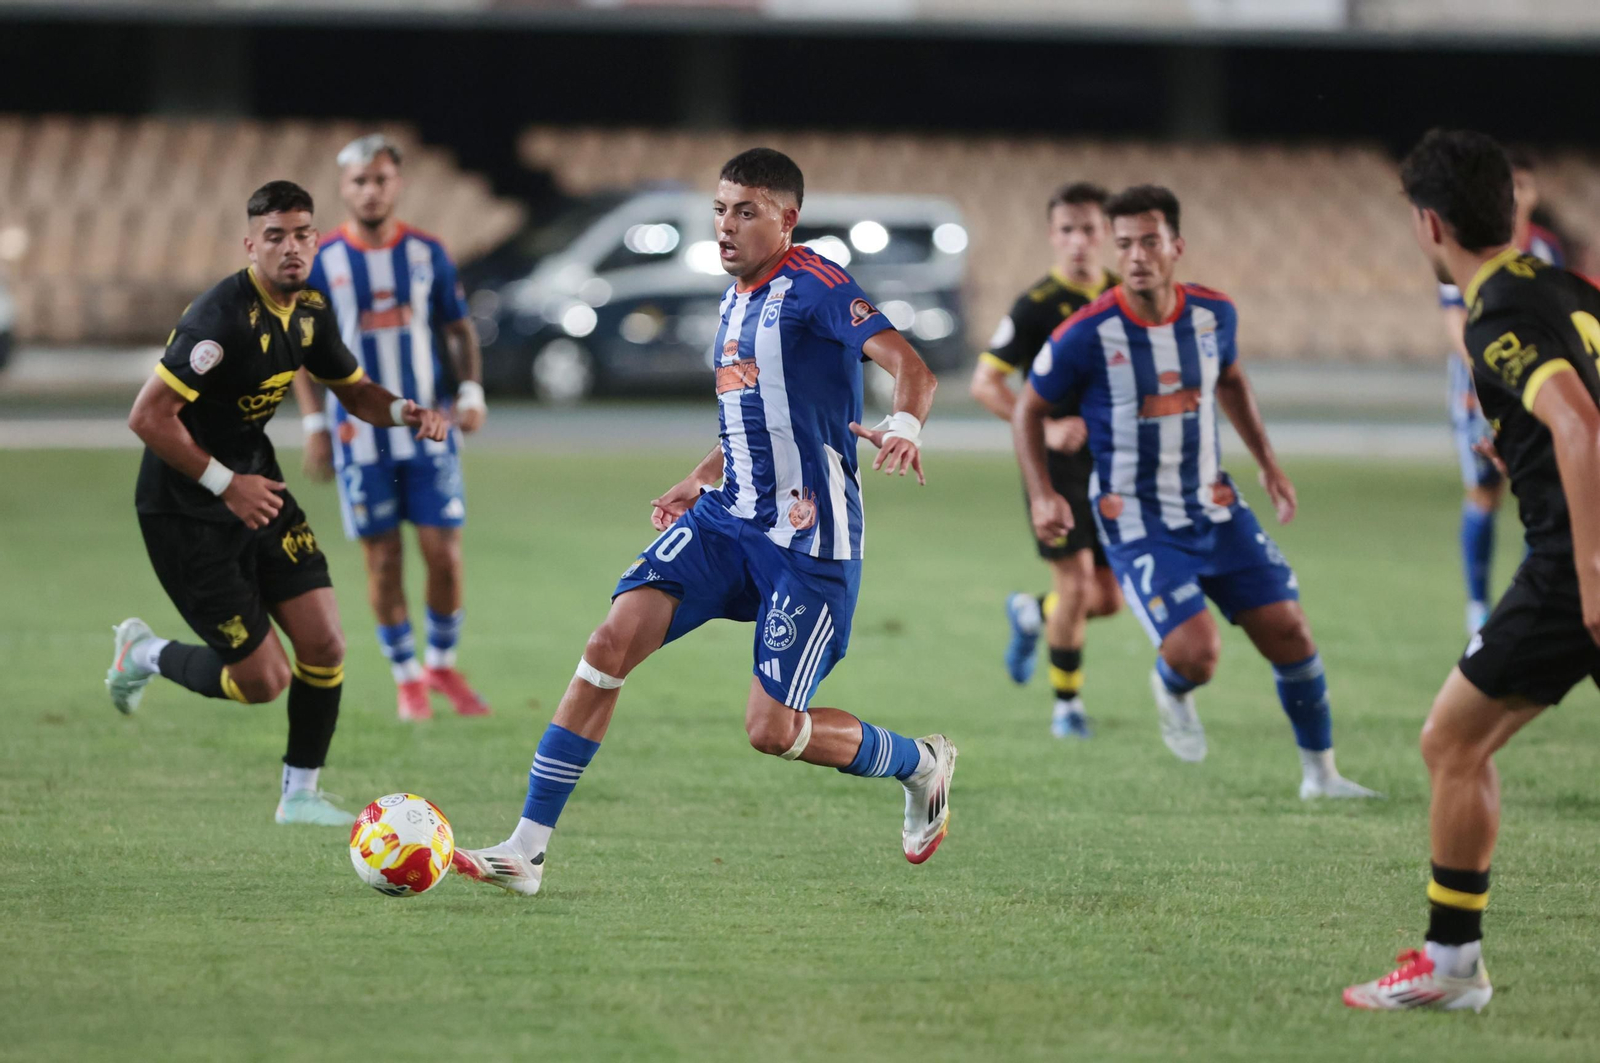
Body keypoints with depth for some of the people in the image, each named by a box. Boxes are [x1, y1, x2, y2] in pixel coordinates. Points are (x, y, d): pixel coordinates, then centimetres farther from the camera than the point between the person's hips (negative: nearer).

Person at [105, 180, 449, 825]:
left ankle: (300, 794, 16)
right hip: (187, 512, -8)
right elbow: (148, 417, -27)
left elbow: (353, 389, 17)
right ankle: (144, 655, 22)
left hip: (257, 488, 8)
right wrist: (225, 484, -25)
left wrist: (402, 411, -5)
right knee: (263, 681, -5)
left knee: (324, 645, -2)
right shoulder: (223, 318, -26)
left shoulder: (309, 314, 1)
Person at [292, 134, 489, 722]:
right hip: (361, 438, -1)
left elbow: (459, 330, 12)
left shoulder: (427, 253, 3)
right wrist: (314, 424, -3)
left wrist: (471, 393, -2)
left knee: (444, 554, -2)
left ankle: (442, 663, 19)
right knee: (384, 560, 2)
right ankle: (406, 678, 15)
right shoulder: (321, 262, -2)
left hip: (428, 430, 1)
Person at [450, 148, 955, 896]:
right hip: (727, 517, 7)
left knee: (773, 730, -8)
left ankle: (920, 764, 23)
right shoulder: (736, 300, 15)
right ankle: (527, 850, -11)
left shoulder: (813, 286, -11)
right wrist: (701, 481, 28)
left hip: (807, 538, -7)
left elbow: (910, 367, -24)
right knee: (612, 643, -12)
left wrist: (903, 429, -44)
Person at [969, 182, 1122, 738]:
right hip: (1056, 463, -5)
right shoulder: (1037, 305, -10)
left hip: (1112, 462, 5)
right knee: (1076, 585, -11)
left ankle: (1031, 612, 37)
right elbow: (985, 382, -9)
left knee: (1108, 599, 5)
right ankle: (1066, 704, 7)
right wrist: (1045, 427, -19)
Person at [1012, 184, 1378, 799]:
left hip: (1214, 510, 5)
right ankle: (1171, 691, 18)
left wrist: (1267, 462, 17)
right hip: (1137, 527, -5)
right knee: (1196, 654, -21)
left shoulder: (1213, 314, -3)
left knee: (1289, 633, 1)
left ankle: (1320, 772, 19)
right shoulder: (1087, 334, -17)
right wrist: (1042, 496, -14)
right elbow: (1029, 410, -2)